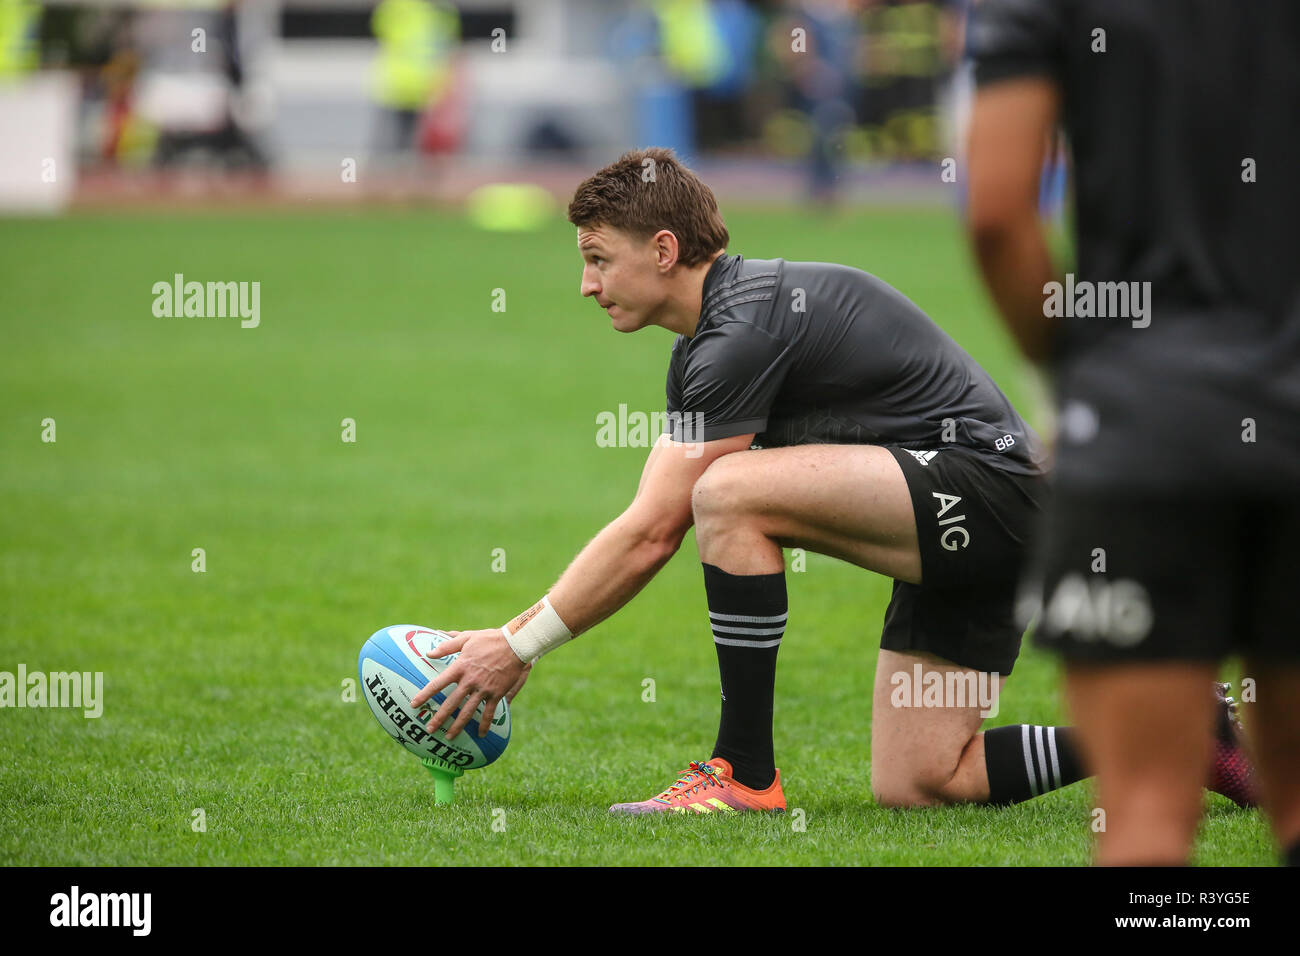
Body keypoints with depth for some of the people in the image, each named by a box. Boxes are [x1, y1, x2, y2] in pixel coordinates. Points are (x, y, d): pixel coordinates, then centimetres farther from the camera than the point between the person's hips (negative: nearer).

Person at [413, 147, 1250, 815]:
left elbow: (648, 536, -18)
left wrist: (520, 647, -11)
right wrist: (515, 636, 12)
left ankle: (745, 771, -14)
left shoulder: (748, 324, -18)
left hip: (985, 482, -11)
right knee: (914, 787, 6)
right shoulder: (705, 346, 13)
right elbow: (653, 533, 17)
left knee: (731, 493, -25)